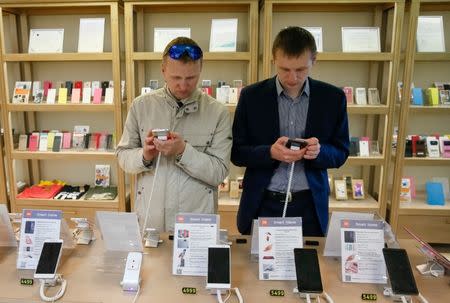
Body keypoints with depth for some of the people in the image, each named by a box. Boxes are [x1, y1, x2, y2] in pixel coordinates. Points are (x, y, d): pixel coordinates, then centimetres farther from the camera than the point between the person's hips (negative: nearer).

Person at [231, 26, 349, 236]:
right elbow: (237, 152, -3)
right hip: (262, 204, 0)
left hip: (310, 206, 1)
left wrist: (319, 151, -18)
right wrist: (270, 152, -21)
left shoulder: (333, 98, -1)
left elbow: (341, 153, 4)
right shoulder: (252, 96, -4)